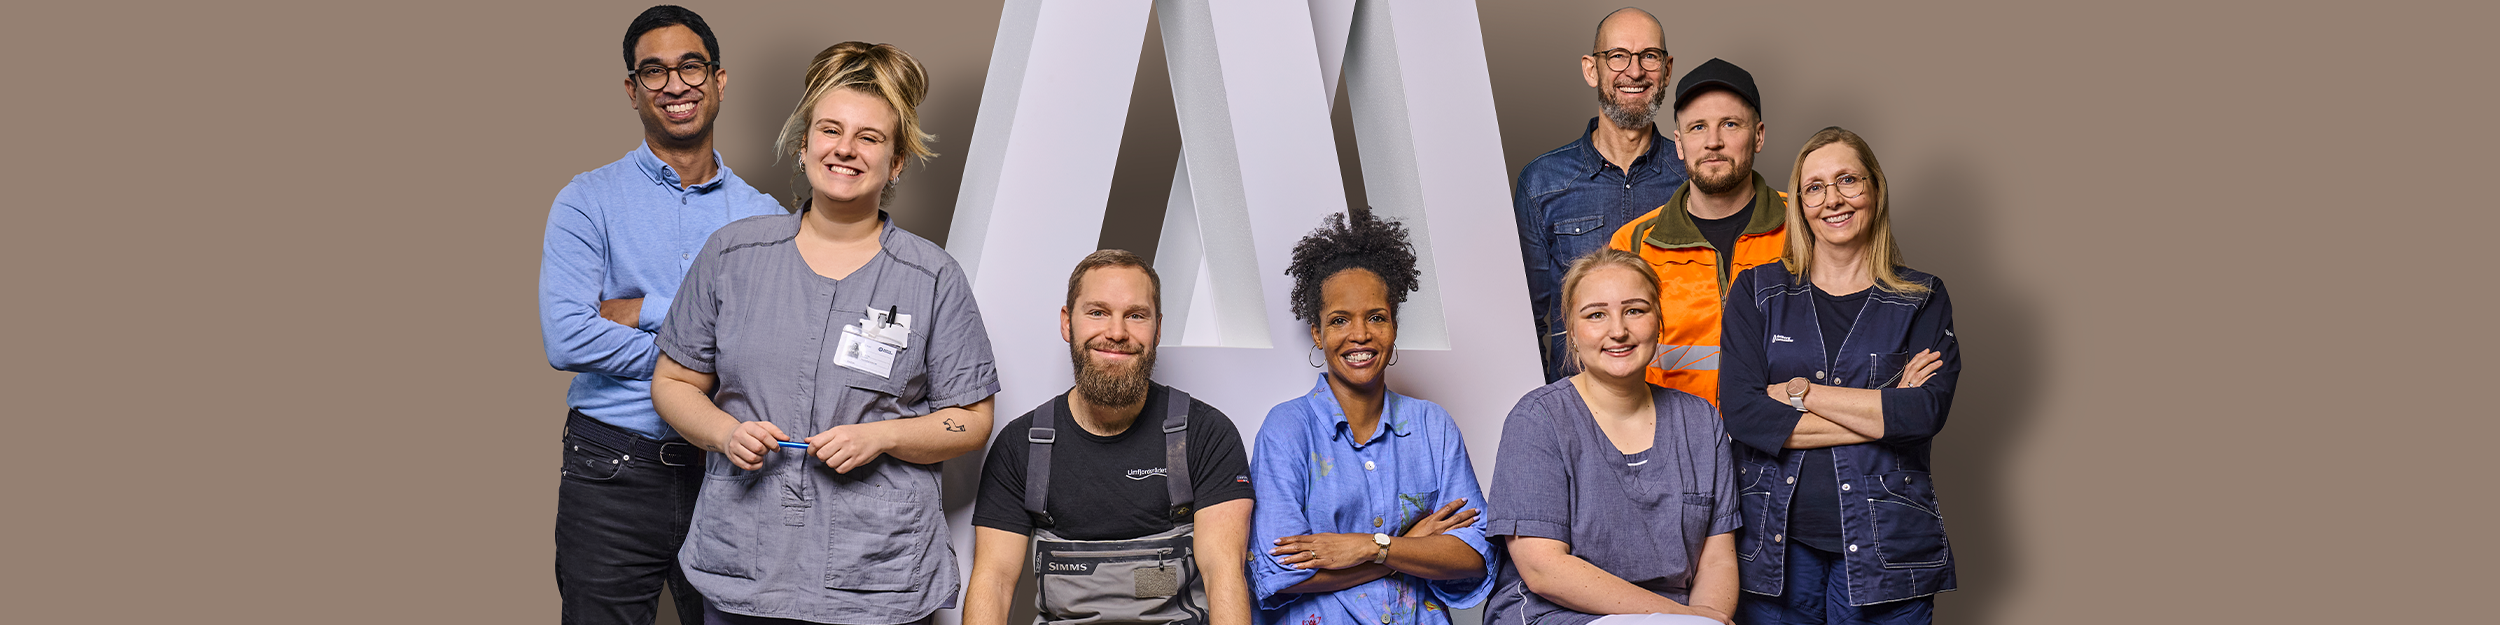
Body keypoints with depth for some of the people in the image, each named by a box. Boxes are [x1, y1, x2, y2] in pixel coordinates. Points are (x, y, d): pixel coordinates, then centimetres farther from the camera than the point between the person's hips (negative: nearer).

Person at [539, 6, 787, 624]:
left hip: (726, 470, 2)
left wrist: (640, 311, -13)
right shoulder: (590, 199, 0)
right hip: (613, 478, -2)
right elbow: (566, 339, -13)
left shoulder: (762, 215, 7)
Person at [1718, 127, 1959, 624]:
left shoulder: (1923, 300, 7)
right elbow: (1741, 413, -8)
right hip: (1776, 542, 0)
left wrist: (1803, 392, -9)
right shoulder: (1757, 291, 6)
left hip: (1884, 548, 0)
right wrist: (1881, 412, -9)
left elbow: (1925, 412, -10)